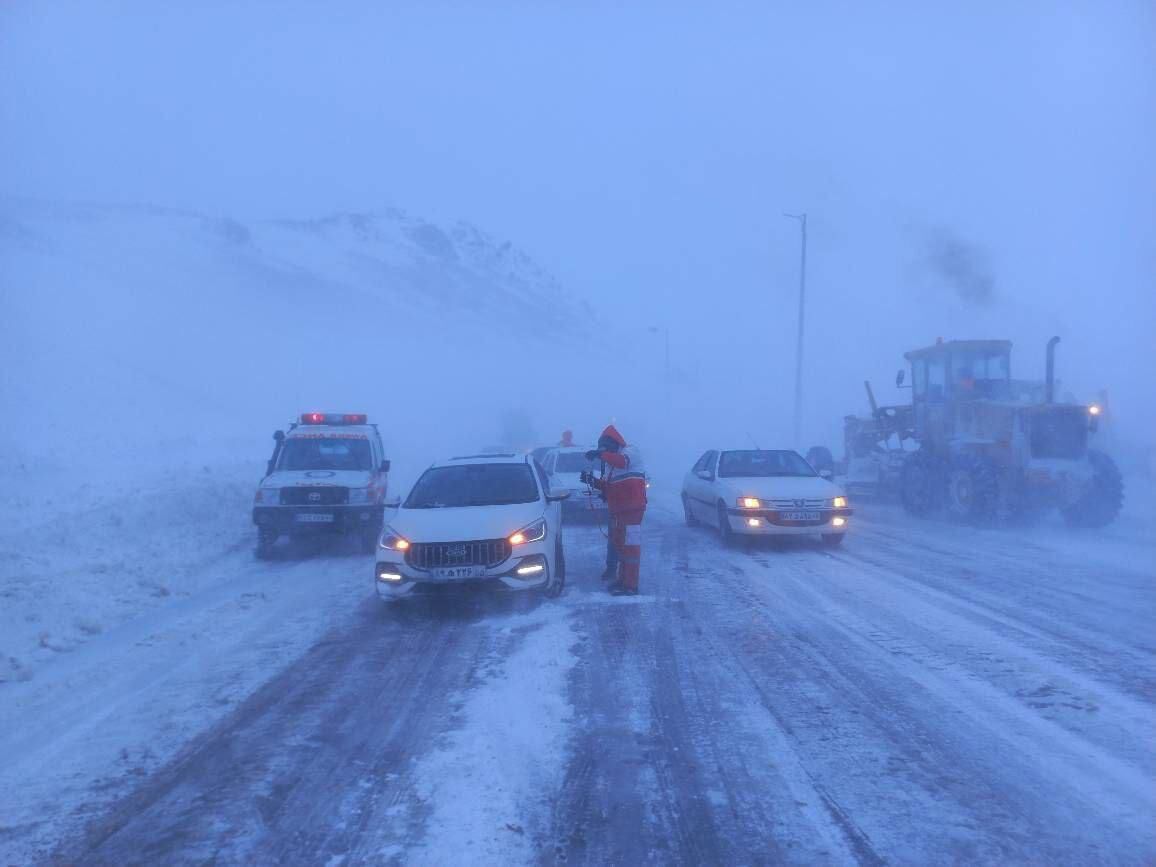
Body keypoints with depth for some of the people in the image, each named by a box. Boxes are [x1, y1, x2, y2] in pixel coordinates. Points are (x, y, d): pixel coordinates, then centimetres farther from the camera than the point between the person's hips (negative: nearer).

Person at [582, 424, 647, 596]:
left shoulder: (630, 452, -7)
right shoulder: (612, 463, 21)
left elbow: (623, 461, -32)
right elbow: (607, 485, 18)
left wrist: (600, 454, -36)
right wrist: (593, 481, 1)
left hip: (632, 508, -10)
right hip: (617, 510, 10)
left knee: (630, 546, -10)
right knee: (617, 543, 16)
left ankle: (630, 586, -11)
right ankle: (622, 580, 26)